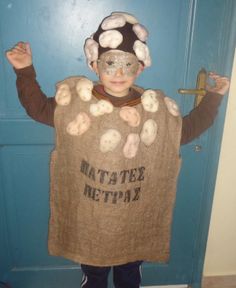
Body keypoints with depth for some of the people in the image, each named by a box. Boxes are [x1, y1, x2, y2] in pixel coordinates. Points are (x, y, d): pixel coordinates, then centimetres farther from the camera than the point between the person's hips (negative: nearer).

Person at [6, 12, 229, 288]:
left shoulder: (157, 110, -12)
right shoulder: (76, 101, -14)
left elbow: (188, 129, 4)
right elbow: (38, 108, 1)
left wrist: (212, 97, -3)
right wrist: (25, 71, -8)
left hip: (135, 222, 1)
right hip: (87, 220, 0)